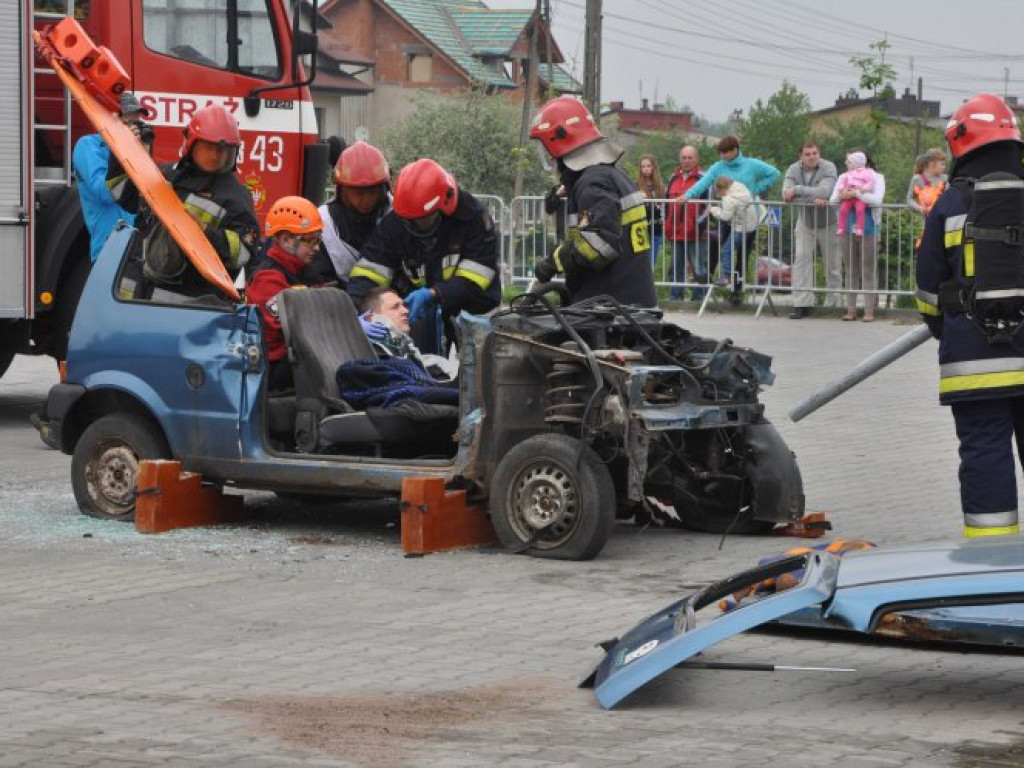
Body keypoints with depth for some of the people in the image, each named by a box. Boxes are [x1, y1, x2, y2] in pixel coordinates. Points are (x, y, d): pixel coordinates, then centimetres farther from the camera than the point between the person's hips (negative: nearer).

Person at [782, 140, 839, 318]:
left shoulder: (828, 168, -19)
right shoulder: (793, 170, -9)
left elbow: (824, 192, -34)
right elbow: (786, 195, -23)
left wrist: (797, 190, -30)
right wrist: (812, 199, -33)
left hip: (828, 223, -2)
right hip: (805, 223, 2)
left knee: (832, 264, 5)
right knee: (801, 259, -10)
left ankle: (833, 303, 18)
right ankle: (802, 304, -10)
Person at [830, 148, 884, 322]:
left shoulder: (876, 178, 3)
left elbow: (877, 200, -12)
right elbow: (832, 200, 8)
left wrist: (856, 194, -20)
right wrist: (841, 195, -13)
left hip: (868, 229, -4)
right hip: (848, 228, 4)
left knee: (868, 270, -2)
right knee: (851, 270, 8)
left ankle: (869, 311, 0)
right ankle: (851, 309, 12)